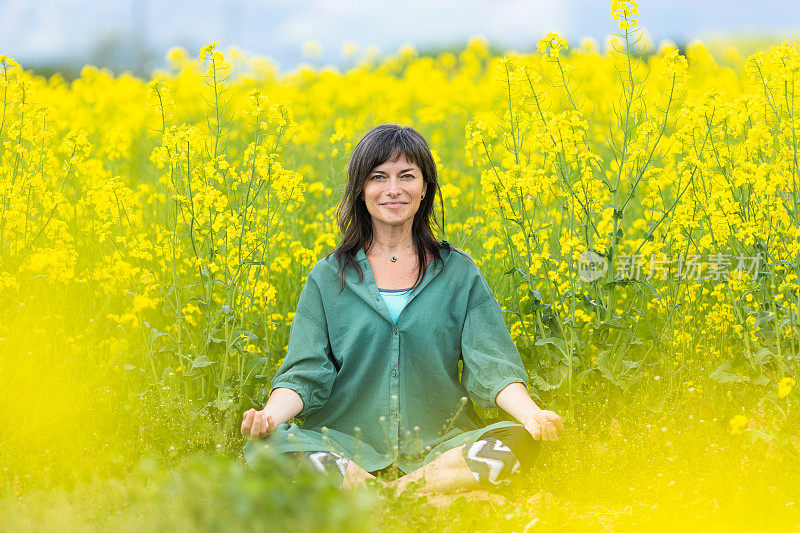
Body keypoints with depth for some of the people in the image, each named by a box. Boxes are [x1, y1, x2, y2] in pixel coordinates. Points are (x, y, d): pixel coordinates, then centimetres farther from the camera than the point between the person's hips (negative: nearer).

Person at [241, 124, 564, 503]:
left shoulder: (460, 273, 9)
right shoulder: (327, 279, 10)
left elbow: (491, 363, 0)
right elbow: (305, 372, 2)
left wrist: (532, 414, -21)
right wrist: (269, 415, -21)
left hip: (439, 445, 0)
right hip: (346, 447, 0)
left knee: (516, 443, -29)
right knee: (267, 447, -31)